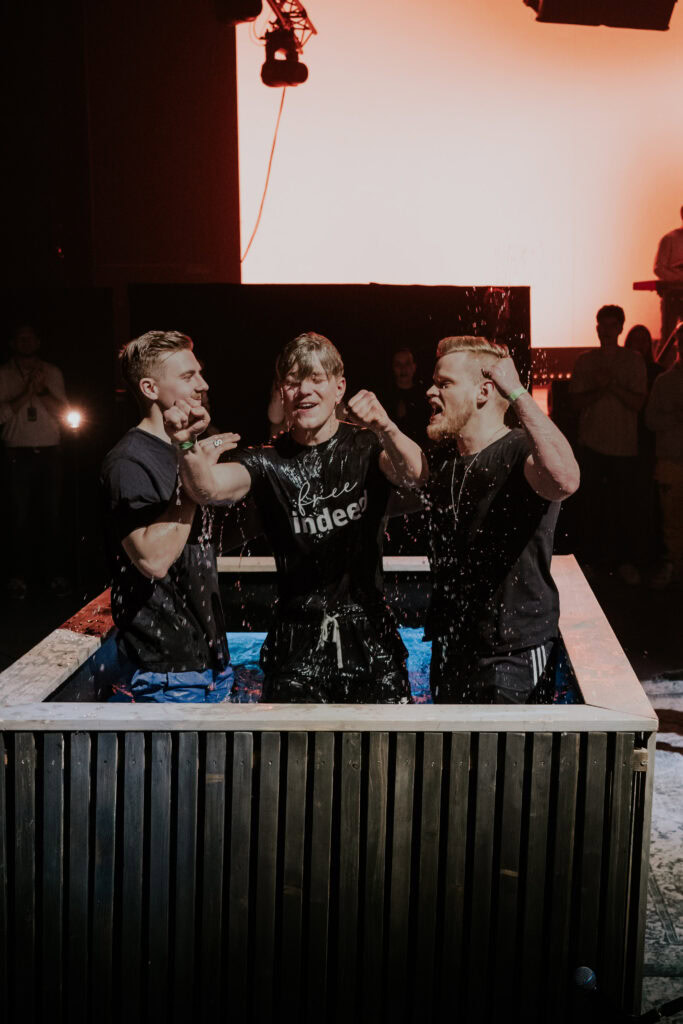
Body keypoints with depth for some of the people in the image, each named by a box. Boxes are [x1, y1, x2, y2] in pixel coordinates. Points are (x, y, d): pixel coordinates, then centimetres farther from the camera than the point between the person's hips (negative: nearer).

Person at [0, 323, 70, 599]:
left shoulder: (53, 373, 7)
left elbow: (62, 411, 1)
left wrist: (42, 390, -13)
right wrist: (28, 392, -16)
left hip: (50, 452, 2)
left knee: (52, 515, 3)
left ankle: (56, 573, 12)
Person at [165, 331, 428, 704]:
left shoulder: (366, 446, 1)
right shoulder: (267, 460, 2)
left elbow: (413, 473, -20)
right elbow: (209, 486, -16)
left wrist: (386, 429, -42)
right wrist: (188, 445, -38)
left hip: (370, 635, 0)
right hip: (297, 641, 0)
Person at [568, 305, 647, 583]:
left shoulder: (634, 360, 2)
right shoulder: (585, 360, 6)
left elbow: (638, 402, -5)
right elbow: (578, 401, 0)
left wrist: (612, 384, -17)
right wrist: (601, 388, -16)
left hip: (624, 445, -1)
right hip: (592, 444, 1)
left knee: (625, 505, 0)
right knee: (591, 503, 4)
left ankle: (626, 560, 9)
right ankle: (589, 558, 14)